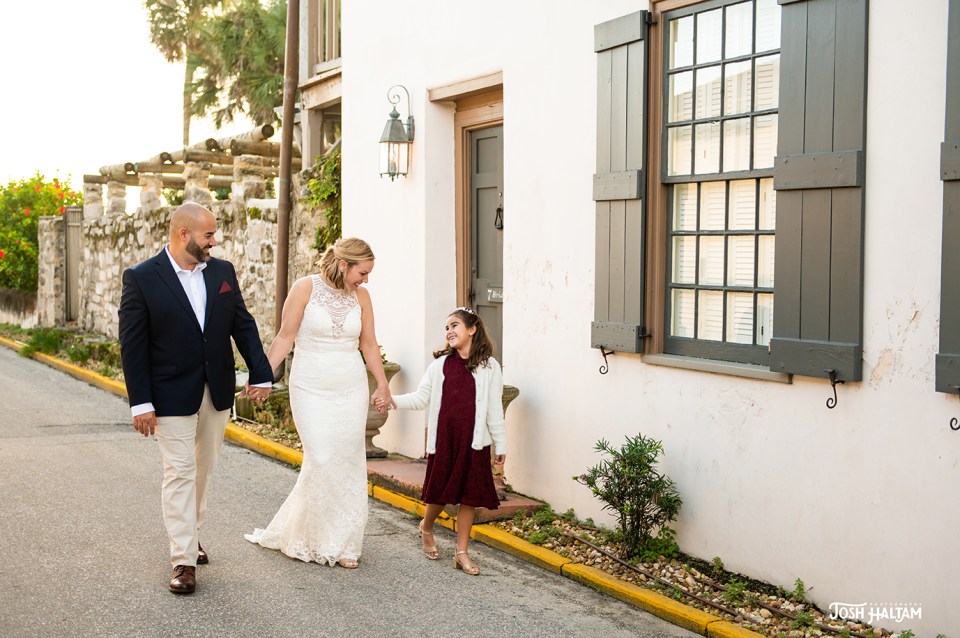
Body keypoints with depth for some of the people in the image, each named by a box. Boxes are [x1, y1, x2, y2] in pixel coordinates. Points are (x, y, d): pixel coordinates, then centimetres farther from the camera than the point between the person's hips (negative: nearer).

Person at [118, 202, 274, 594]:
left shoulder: (223, 272, 3)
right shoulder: (142, 278, -10)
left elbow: (243, 325, 8)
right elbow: (132, 345, -10)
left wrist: (261, 375, 3)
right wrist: (140, 402, -13)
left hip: (218, 392, 5)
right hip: (172, 395, -5)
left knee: (204, 470, 15)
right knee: (180, 473, -2)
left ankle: (191, 535, 32)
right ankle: (183, 560, 3)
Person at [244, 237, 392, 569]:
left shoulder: (360, 296, 5)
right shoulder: (305, 288, -7)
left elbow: (369, 344, 13)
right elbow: (285, 337, -5)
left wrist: (382, 384, 12)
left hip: (351, 390, 4)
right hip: (311, 389, -4)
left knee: (348, 463, 3)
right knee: (321, 460, -11)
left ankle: (341, 543, 14)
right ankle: (310, 539, 10)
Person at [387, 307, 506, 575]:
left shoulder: (488, 366, 0)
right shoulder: (440, 364, 5)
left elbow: (494, 408, 2)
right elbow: (421, 397, 3)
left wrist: (500, 443, 4)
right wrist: (394, 401, -13)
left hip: (473, 441, -1)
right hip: (443, 438, 1)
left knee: (468, 495, 3)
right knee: (440, 492, 8)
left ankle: (462, 553, 13)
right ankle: (426, 527, 39)